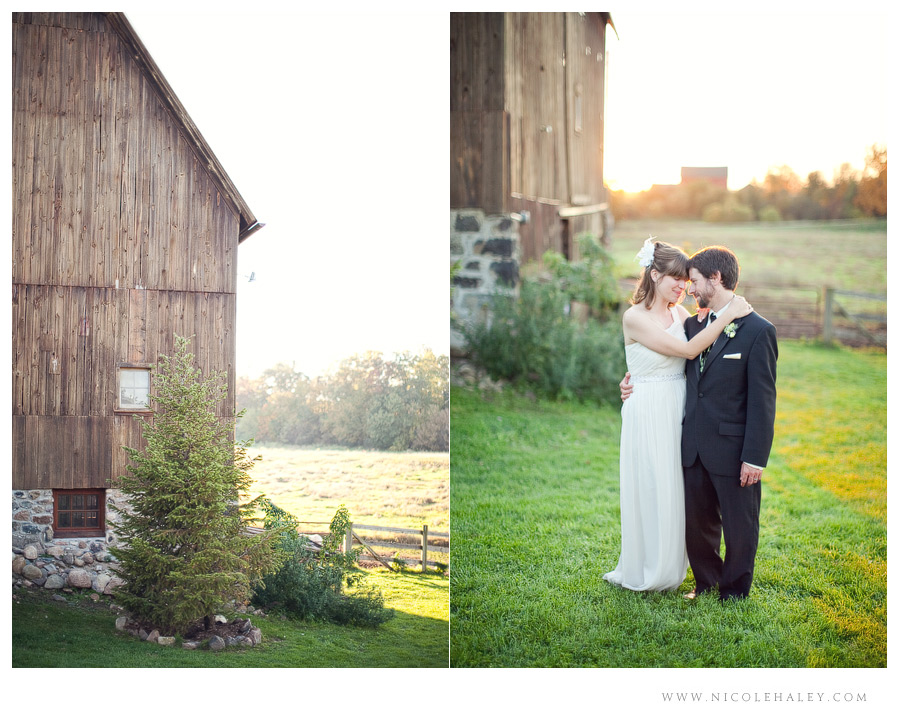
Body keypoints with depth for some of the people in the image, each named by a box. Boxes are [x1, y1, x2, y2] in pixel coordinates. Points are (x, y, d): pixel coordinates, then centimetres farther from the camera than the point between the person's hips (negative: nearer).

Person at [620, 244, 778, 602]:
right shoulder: (693, 324, 7)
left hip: (733, 450, -6)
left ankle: (734, 592, 27)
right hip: (695, 447, 6)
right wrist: (637, 383, 8)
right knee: (696, 522, 16)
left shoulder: (758, 331, -12)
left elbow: (762, 400, -13)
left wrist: (754, 457, -16)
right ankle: (706, 583, 35)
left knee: (738, 526, 10)